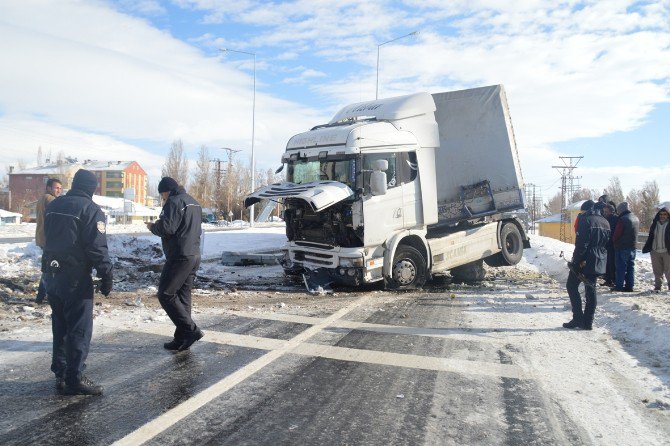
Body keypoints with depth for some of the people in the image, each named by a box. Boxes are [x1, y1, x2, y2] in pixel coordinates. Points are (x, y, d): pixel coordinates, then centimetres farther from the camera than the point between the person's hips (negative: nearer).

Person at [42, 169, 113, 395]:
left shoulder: (53, 205, 11)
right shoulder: (91, 209, -12)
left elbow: (48, 238, 19)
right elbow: (98, 248, -17)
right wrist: (106, 276, -12)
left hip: (51, 275, 8)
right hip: (75, 278, -7)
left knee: (60, 326, 17)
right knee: (79, 329, -1)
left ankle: (61, 374, 24)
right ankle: (75, 379, 2)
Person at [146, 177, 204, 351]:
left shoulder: (174, 202, -11)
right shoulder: (193, 202, 19)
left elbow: (167, 228, -21)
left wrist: (153, 226, 1)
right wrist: (159, 224, 21)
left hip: (179, 257, -9)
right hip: (195, 255, 9)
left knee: (165, 294, -3)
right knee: (183, 296, 11)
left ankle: (191, 330, -8)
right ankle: (182, 339, 13)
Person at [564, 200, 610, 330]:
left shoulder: (586, 220, -13)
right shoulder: (605, 223, 13)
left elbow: (581, 244, -18)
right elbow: (606, 244, 17)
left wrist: (576, 261, -15)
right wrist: (601, 259, 19)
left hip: (584, 262, -7)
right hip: (598, 264, 7)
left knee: (572, 286, 5)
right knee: (591, 291, 10)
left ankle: (578, 318, -1)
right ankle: (588, 322, 11)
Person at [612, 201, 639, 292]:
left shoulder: (622, 219, -17)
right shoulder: (636, 219, 10)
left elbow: (616, 234, -14)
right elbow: (636, 232, 16)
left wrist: (614, 240, 4)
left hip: (622, 247, -7)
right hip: (633, 247, 7)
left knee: (620, 267, -2)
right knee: (630, 267, 12)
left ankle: (619, 286, 1)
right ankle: (629, 286, 15)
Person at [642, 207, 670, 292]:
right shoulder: (655, 224, 9)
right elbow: (650, 237, 11)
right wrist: (646, 248, 5)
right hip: (655, 251, 4)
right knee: (657, 271, 9)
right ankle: (657, 286, 16)